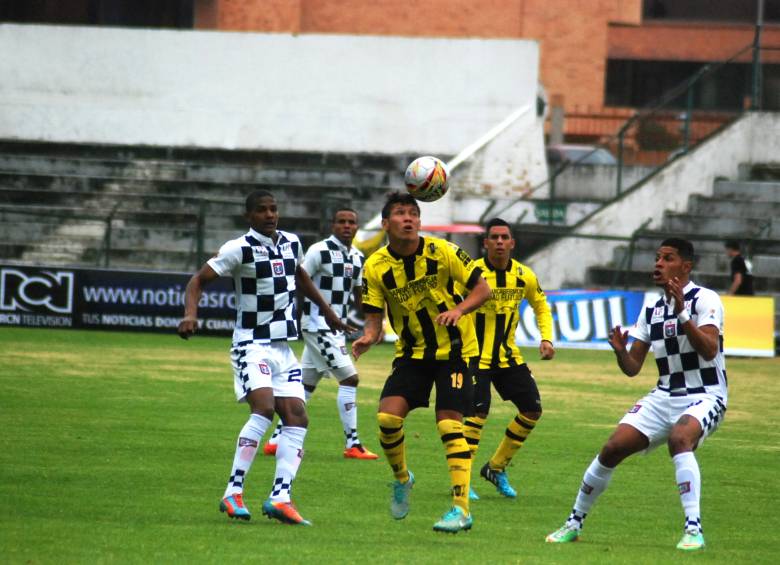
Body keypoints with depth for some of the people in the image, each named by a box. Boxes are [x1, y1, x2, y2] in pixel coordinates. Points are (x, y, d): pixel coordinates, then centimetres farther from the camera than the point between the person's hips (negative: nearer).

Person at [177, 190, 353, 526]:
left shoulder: (291, 244, 8)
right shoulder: (239, 249, -11)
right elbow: (198, 280, -10)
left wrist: (328, 312, 38)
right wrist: (190, 314, -28)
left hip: (283, 347, 7)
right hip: (251, 344, -7)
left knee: (297, 417, -4)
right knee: (264, 408, -25)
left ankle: (280, 498, -6)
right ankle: (233, 493, -24)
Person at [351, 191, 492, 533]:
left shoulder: (441, 252, -13)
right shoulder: (376, 267, -7)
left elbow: (482, 288, -6)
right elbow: (374, 317, -1)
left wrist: (459, 310, -24)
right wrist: (367, 338, -23)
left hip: (454, 350, -3)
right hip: (412, 352, 3)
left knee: (449, 425, -13)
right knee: (387, 416, -14)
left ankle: (462, 508, -9)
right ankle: (401, 479, 15)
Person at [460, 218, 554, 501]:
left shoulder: (524, 276, 1)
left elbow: (541, 305, 18)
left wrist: (546, 338, 4)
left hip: (508, 355, 6)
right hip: (476, 356, -6)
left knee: (532, 410, 4)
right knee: (478, 412, -19)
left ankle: (496, 468, 20)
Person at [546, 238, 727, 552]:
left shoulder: (705, 300, -9)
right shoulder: (651, 310, 11)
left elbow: (709, 350, -24)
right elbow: (632, 367, 10)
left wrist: (682, 314, -33)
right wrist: (620, 351, -12)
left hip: (704, 398, -6)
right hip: (664, 397, 6)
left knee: (679, 438, -36)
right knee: (613, 448, -8)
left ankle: (693, 530, -34)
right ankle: (574, 523, 9)